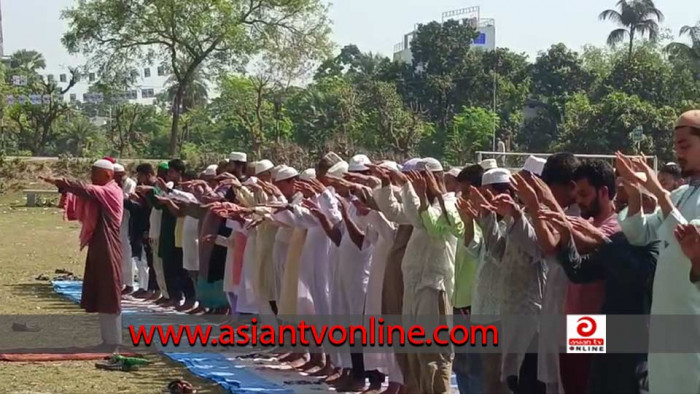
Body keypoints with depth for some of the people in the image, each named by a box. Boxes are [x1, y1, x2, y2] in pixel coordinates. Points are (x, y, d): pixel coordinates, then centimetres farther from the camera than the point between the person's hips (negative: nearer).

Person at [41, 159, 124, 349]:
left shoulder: (110, 192, -12)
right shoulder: (100, 193, 17)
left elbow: (87, 190, -25)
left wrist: (60, 182, -30)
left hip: (107, 251, -9)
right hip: (98, 249, 9)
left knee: (109, 296, -4)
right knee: (100, 296, 12)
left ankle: (113, 341, 1)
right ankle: (107, 339, 19)